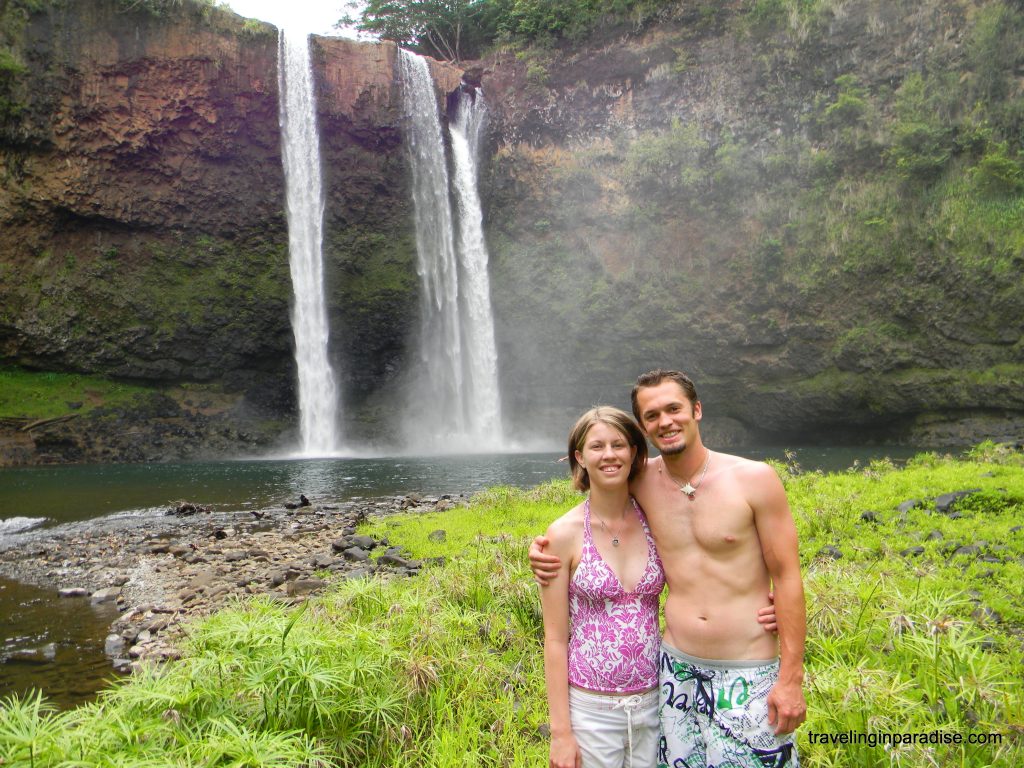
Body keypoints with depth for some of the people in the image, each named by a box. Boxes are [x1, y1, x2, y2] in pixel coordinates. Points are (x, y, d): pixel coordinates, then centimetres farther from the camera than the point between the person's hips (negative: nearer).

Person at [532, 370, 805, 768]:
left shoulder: (755, 478, -10)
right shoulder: (641, 483, -1)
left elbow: (787, 578, -7)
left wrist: (791, 678, -9)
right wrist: (544, 545, -1)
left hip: (749, 675, -3)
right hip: (677, 669, 3)